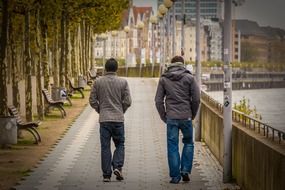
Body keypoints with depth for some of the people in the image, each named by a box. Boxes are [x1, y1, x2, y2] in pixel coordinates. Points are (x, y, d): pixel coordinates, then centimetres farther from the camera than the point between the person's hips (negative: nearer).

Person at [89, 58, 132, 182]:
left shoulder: (98, 82, 0)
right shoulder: (123, 82, -2)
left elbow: (92, 100, 1)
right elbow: (128, 101, -3)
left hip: (104, 119, 1)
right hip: (118, 119, 0)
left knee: (105, 147, 4)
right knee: (120, 145, 14)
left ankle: (106, 175, 4)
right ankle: (117, 167, -7)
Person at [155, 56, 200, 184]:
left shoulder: (163, 79, 4)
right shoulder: (189, 78, 1)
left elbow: (158, 101, 2)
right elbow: (196, 99, -2)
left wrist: (164, 117, 10)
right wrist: (193, 114, 11)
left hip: (171, 118, 0)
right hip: (186, 117, 0)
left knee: (172, 147, 4)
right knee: (188, 143, 18)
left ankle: (175, 176, 4)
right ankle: (185, 170, 8)